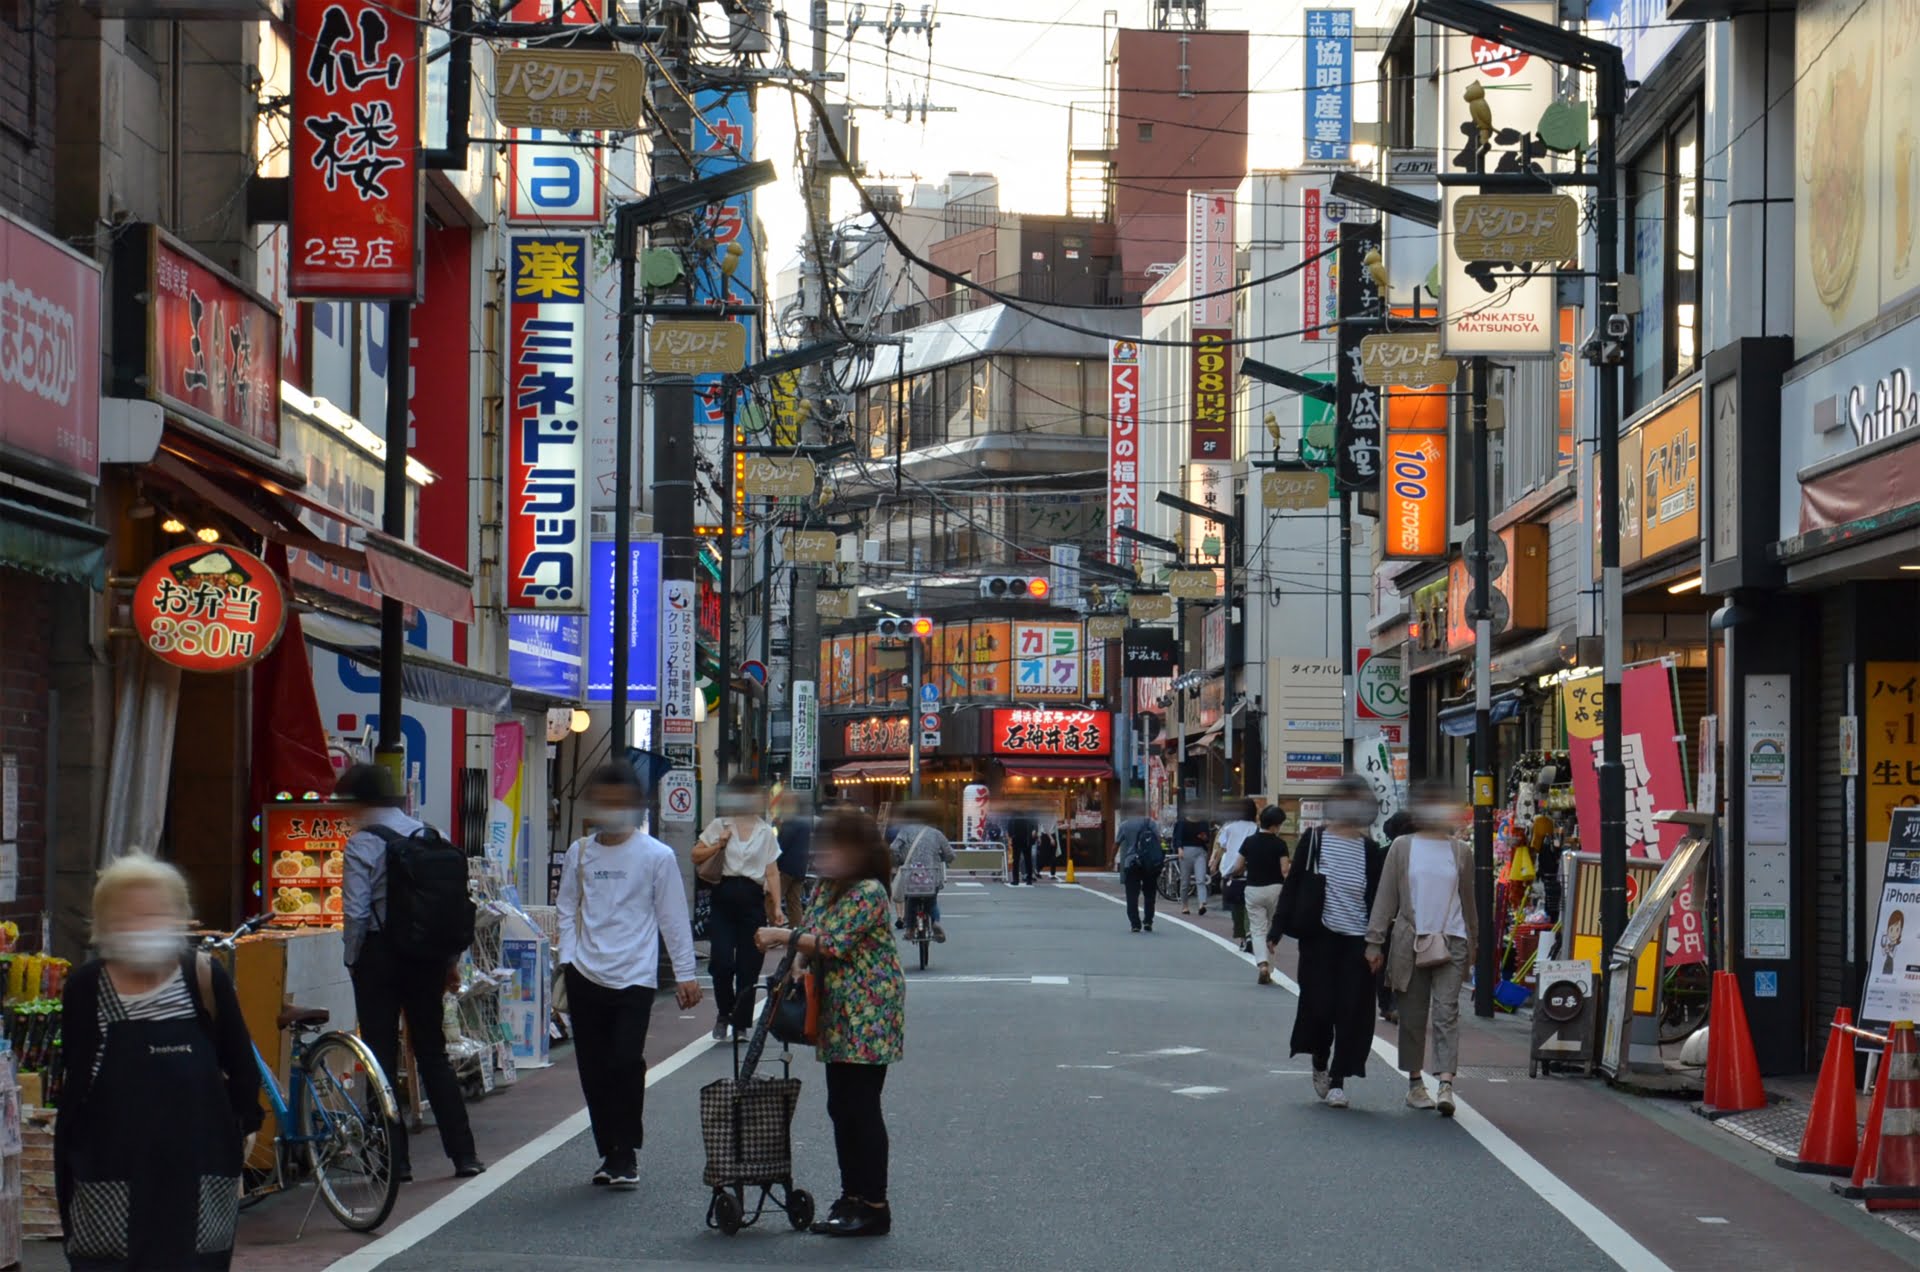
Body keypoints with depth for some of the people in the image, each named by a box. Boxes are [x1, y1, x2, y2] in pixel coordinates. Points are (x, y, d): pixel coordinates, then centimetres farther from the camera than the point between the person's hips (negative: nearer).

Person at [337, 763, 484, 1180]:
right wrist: (450, 961, 12)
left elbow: (356, 912, -15)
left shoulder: (362, 844, -10)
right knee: (433, 1054, 12)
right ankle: (463, 1154, 9)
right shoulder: (429, 836, 7)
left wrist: (352, 959, -1)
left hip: (380, 955, -5)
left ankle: (395, 1158, 2)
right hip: (427, 957, 5)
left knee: (382, 1056, 3)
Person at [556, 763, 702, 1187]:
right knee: (594, 1069, 5)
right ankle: (609, 1152, 17)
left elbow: (673, 918, 3)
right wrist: (567, 959, 5)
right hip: (585, 977, 4)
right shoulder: (579, 853, 9)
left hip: (634, 979, -4)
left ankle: (626, 1154, -3)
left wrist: (686, 973, 1)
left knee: (626, 1063, -15)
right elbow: (567, 908, 17)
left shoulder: (656, 856, 0)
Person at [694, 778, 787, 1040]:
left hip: (752, 899, 1)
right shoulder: (719, 825, 8)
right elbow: (696, 856, 8)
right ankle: (724, 1013, 11)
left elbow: (772, 872, 8)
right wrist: (718, 845, -9)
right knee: (721, 962, -12)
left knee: (749, 966, 2)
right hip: (724, 897, -1)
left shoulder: (766, 832, 11)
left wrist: (777, 906, 0)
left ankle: (741, 1023, 13)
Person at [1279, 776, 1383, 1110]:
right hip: (1320, 936, -1)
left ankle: (1337, 1080, 7)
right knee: (1319, 1004, -2)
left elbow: (1379, 900, 9)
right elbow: (1293, 885, 3)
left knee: (1352, 1011, -1)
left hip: (1357, 941, 1)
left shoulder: (1371, 851, 6)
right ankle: (1320, 1064, 26)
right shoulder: (1313, 841, 1)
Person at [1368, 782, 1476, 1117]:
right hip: (1411, 941, 0)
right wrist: (1374, 941, -1)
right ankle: (1415, 1083, 18)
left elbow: (1467, 899, 16)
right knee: (1413, 1014, 7)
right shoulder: (1402, 847, 4)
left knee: (1446, 1012, -9)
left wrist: (1472, 941, 19)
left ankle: (1446, 1085, -17)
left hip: (1451, 942, 0)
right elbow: (1386, 897, 3)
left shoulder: (1460, 851, 7)